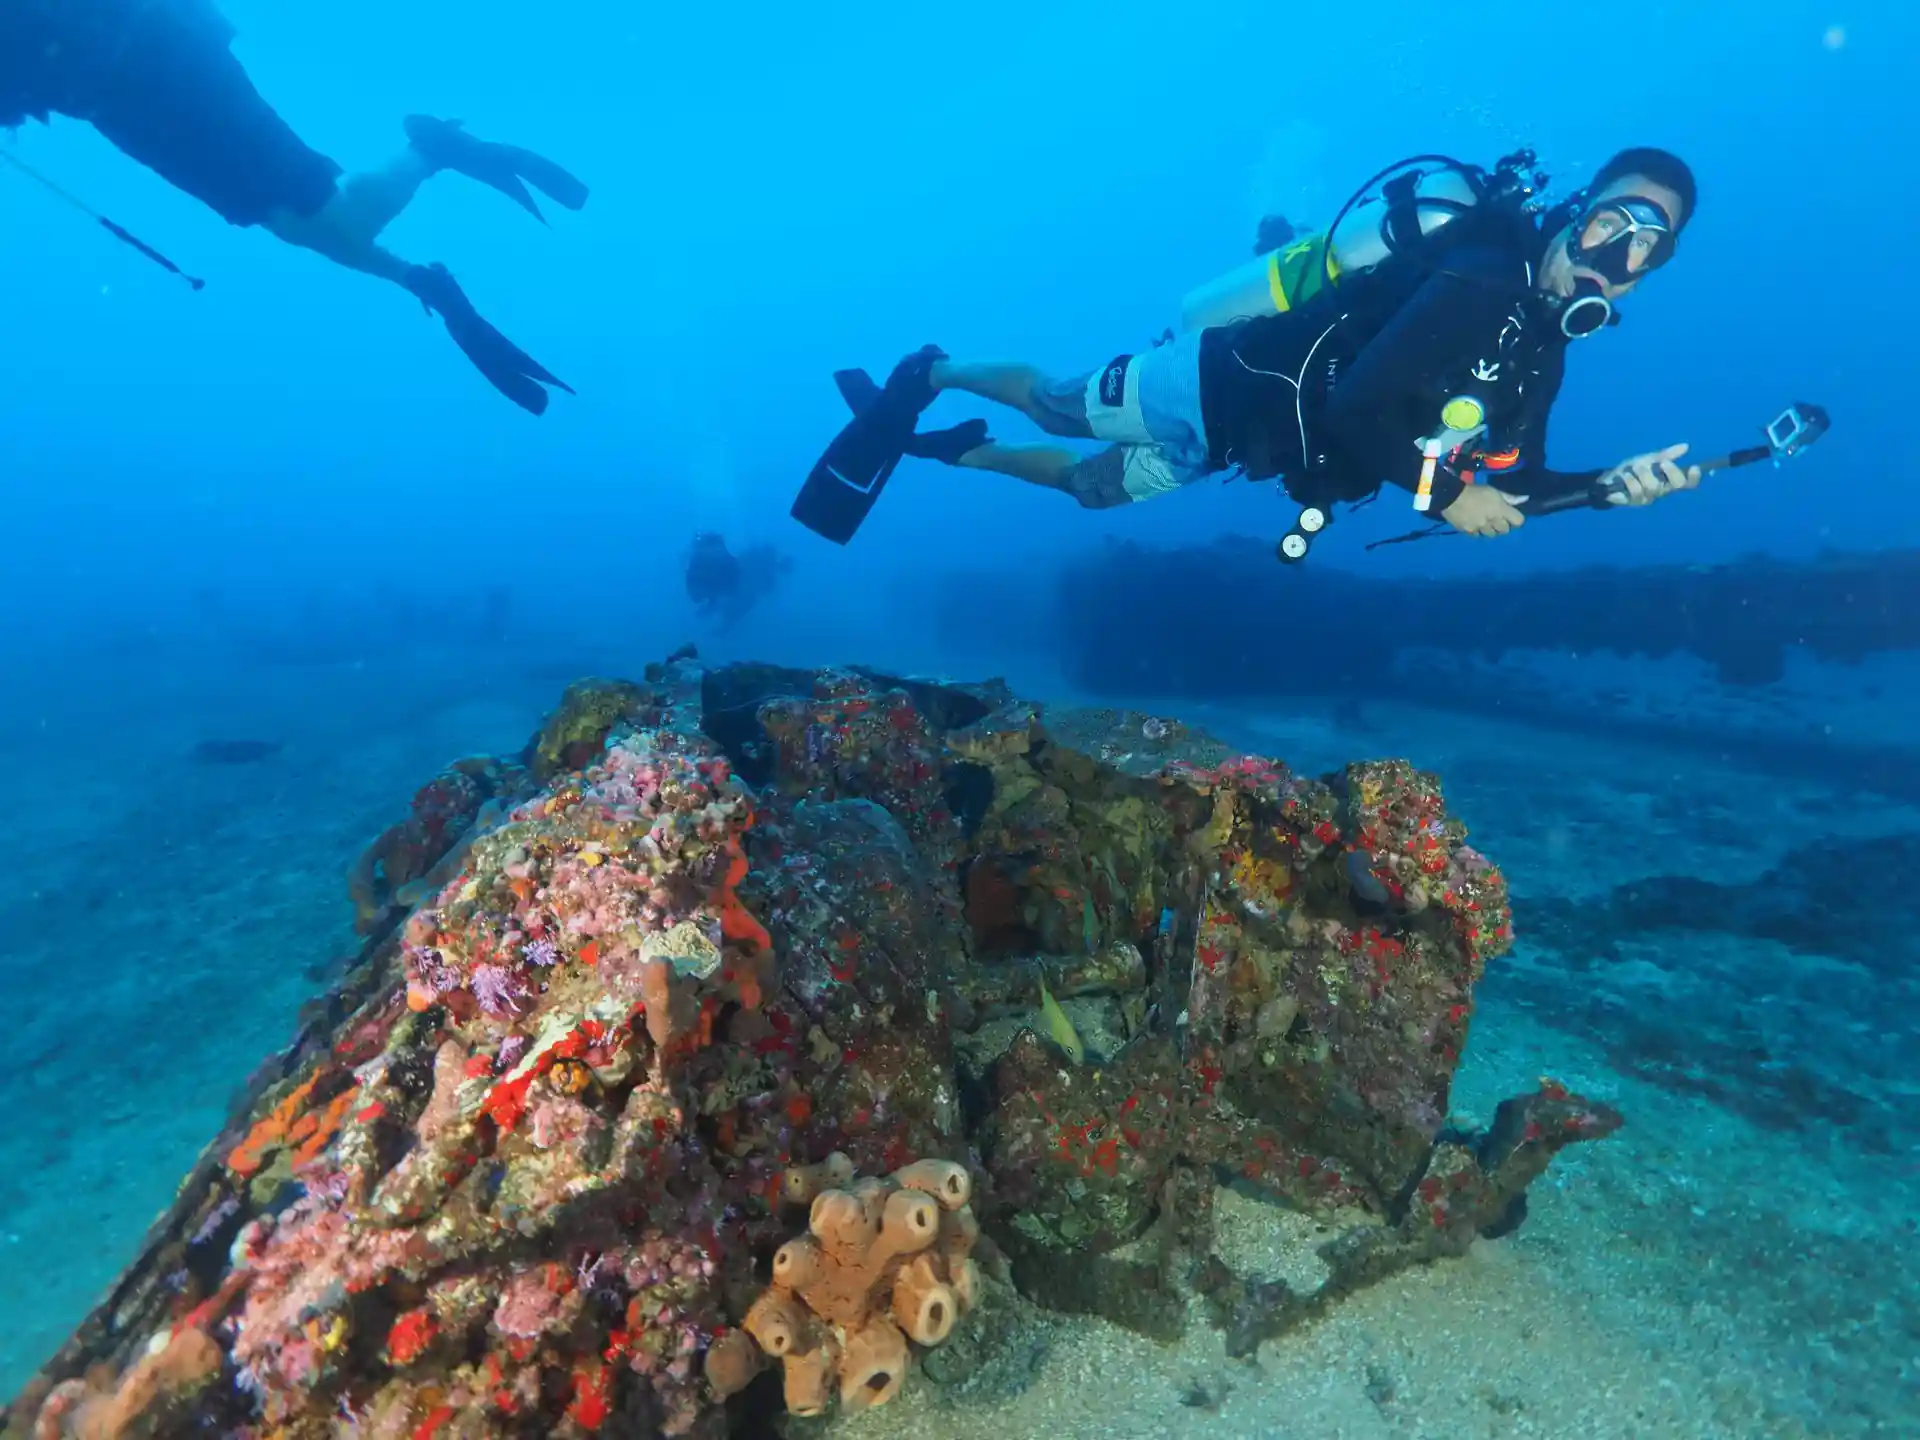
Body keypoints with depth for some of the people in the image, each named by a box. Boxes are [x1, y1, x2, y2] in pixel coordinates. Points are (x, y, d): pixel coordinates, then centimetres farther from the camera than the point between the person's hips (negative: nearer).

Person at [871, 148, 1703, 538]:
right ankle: (937, 370, 45)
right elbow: (1357, 406, -35)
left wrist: (1609, 485, -13)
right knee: (1049, 406, 15)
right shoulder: (1479, 280, -26)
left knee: (1087, 484, 22)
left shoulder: (1541, 352, 2)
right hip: (1213, 381, -7)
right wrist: (1444, 494, -27)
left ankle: (949, 451, 43)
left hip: (1219, 437, 7)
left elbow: (1517, 484, 6)